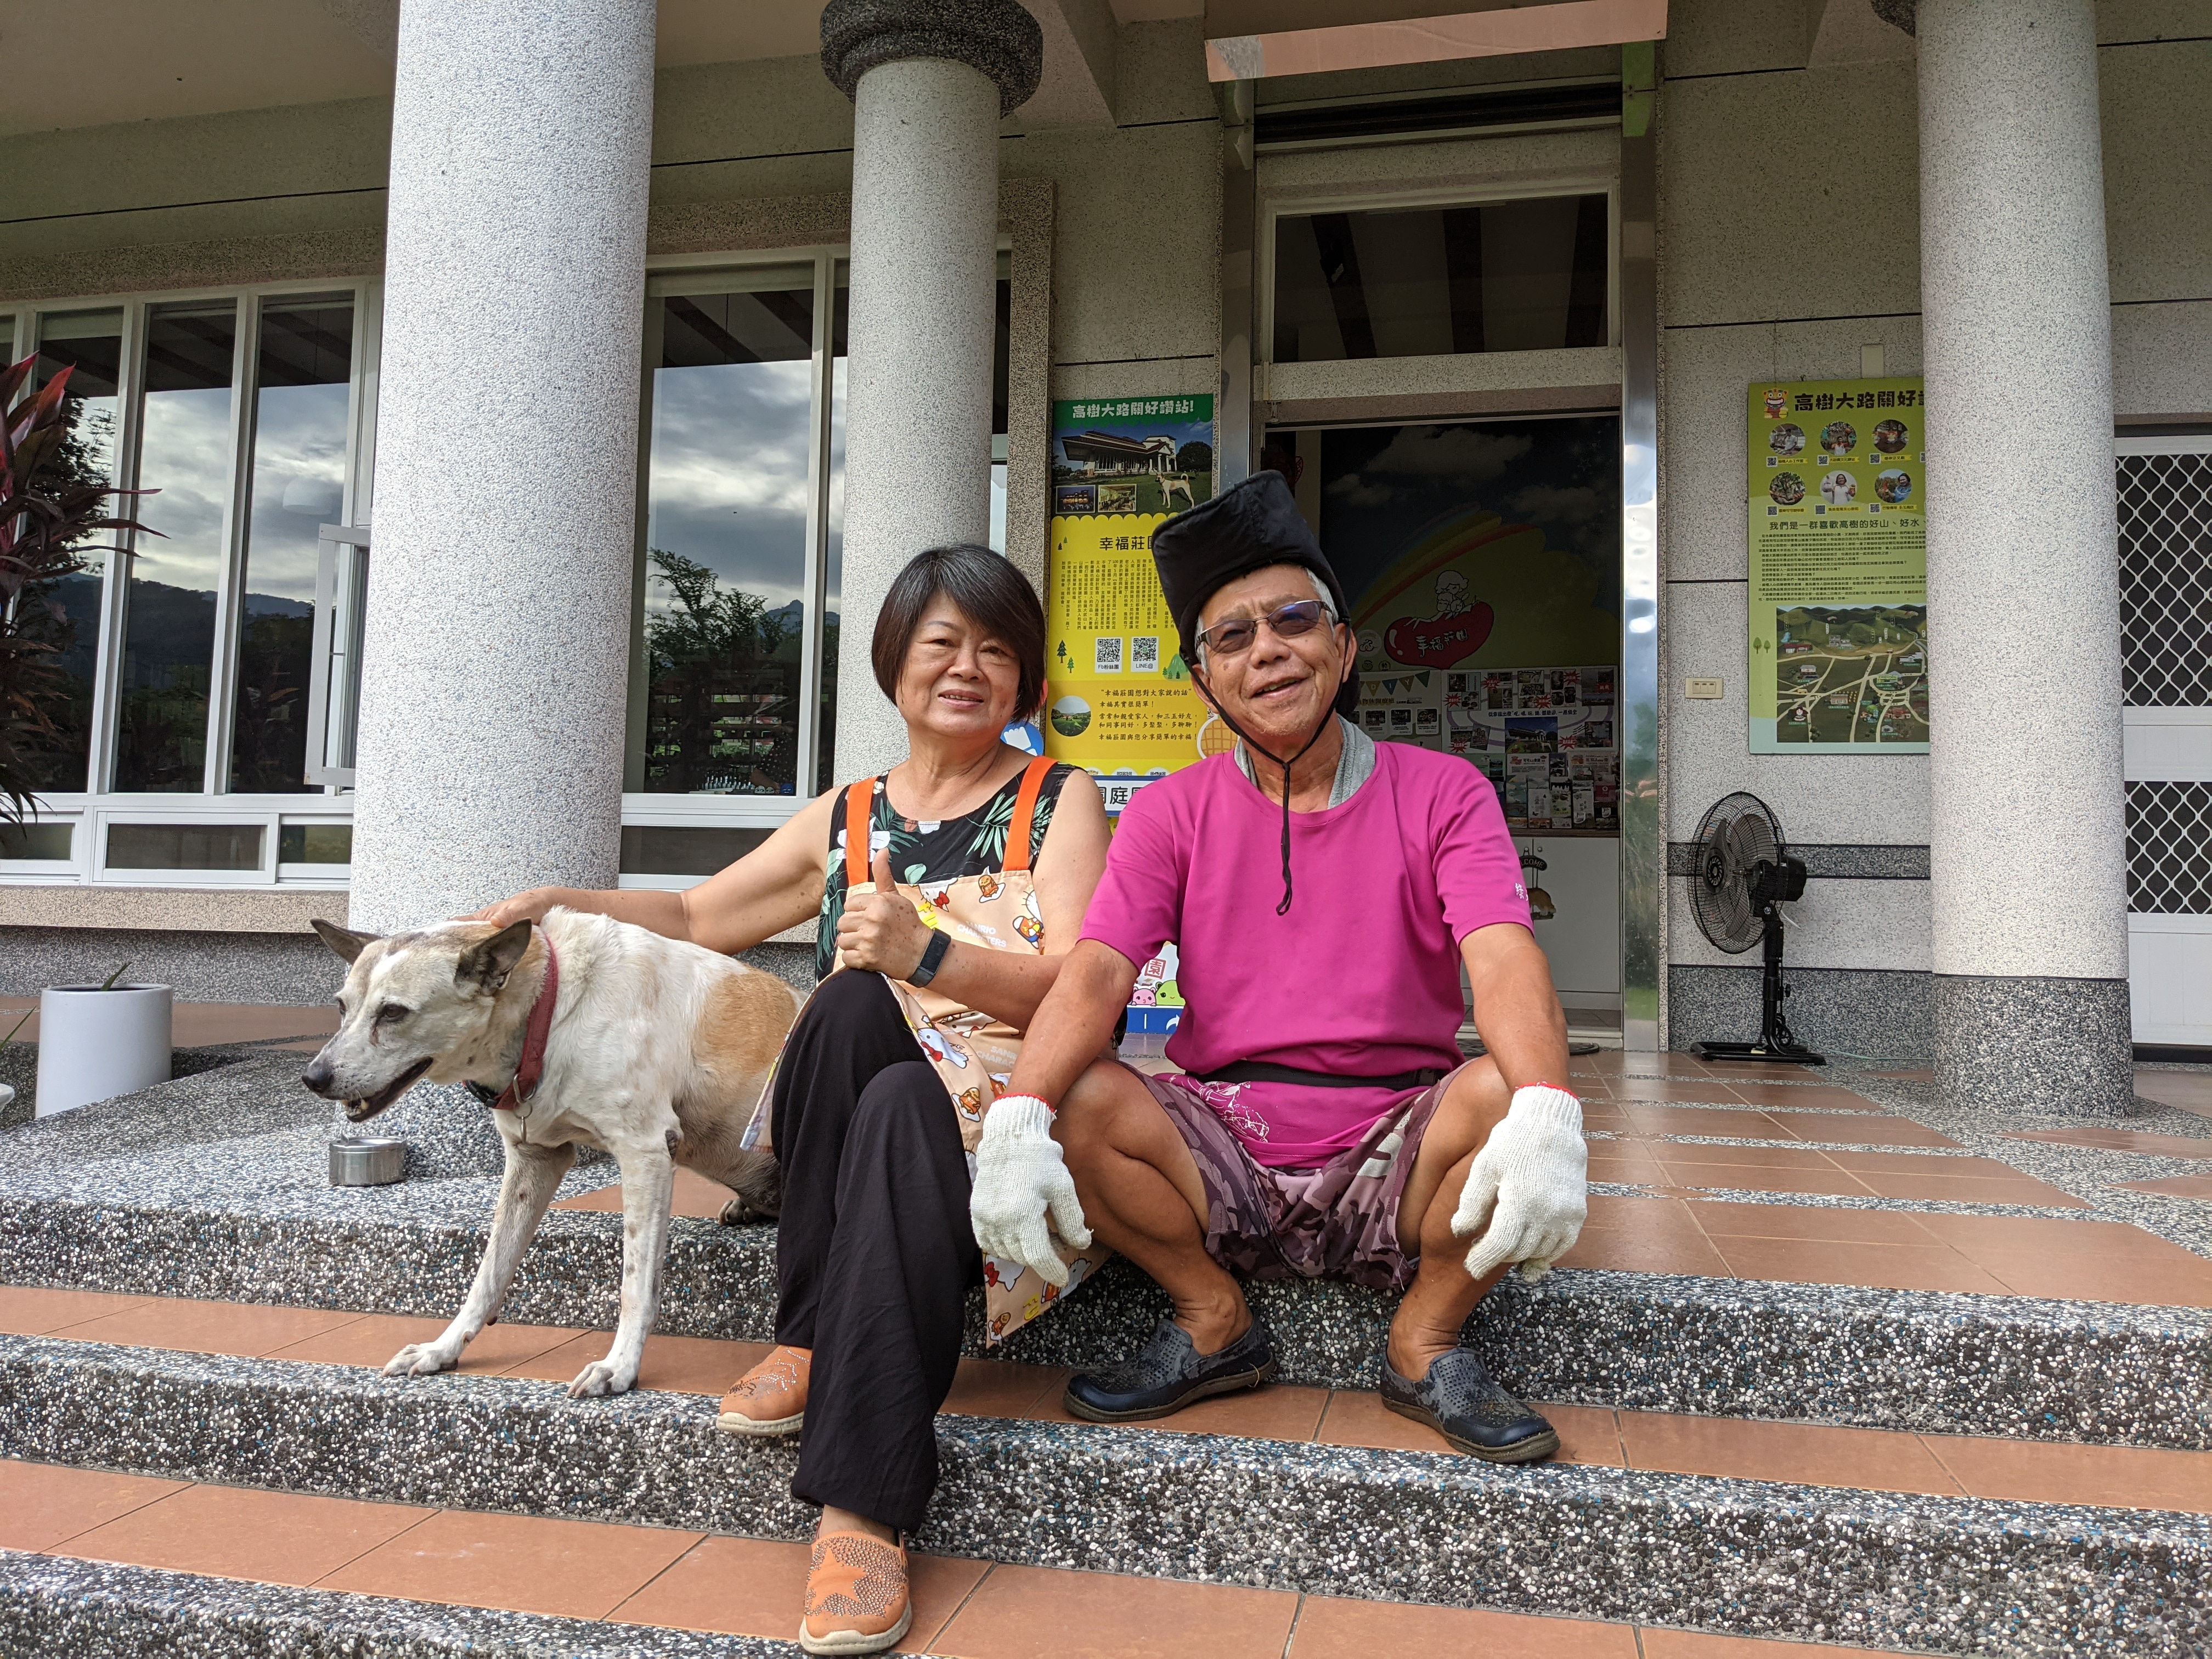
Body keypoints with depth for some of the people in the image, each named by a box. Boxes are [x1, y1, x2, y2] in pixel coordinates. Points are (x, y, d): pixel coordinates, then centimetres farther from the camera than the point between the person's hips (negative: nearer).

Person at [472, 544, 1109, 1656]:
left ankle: (863, 1510, -38)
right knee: (853, 998, -30)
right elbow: (697, 919, 25)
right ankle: (809, 1341, -21)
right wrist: (565, 905, 8)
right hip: (859, 1110, 3)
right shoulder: (846, 817, 20)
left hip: (998, 1106, -3)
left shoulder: (1058, 801, 8)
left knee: (902, 1104, -37)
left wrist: (926, 954, -22)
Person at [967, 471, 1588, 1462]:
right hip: (1226, 1158, 2)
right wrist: (1017, 1119, -29)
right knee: (1074, 1100, -24)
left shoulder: (1441, 793, 1)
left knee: (1504, 1094, -30)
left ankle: (1425, 1343, -4)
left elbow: (1504, 957, -15)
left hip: (1394, 1156, -1)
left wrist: (1545, 1115, -37)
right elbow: (1096, 972, -9)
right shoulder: (1171, 813, 5)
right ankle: (1215, 1324, 0)